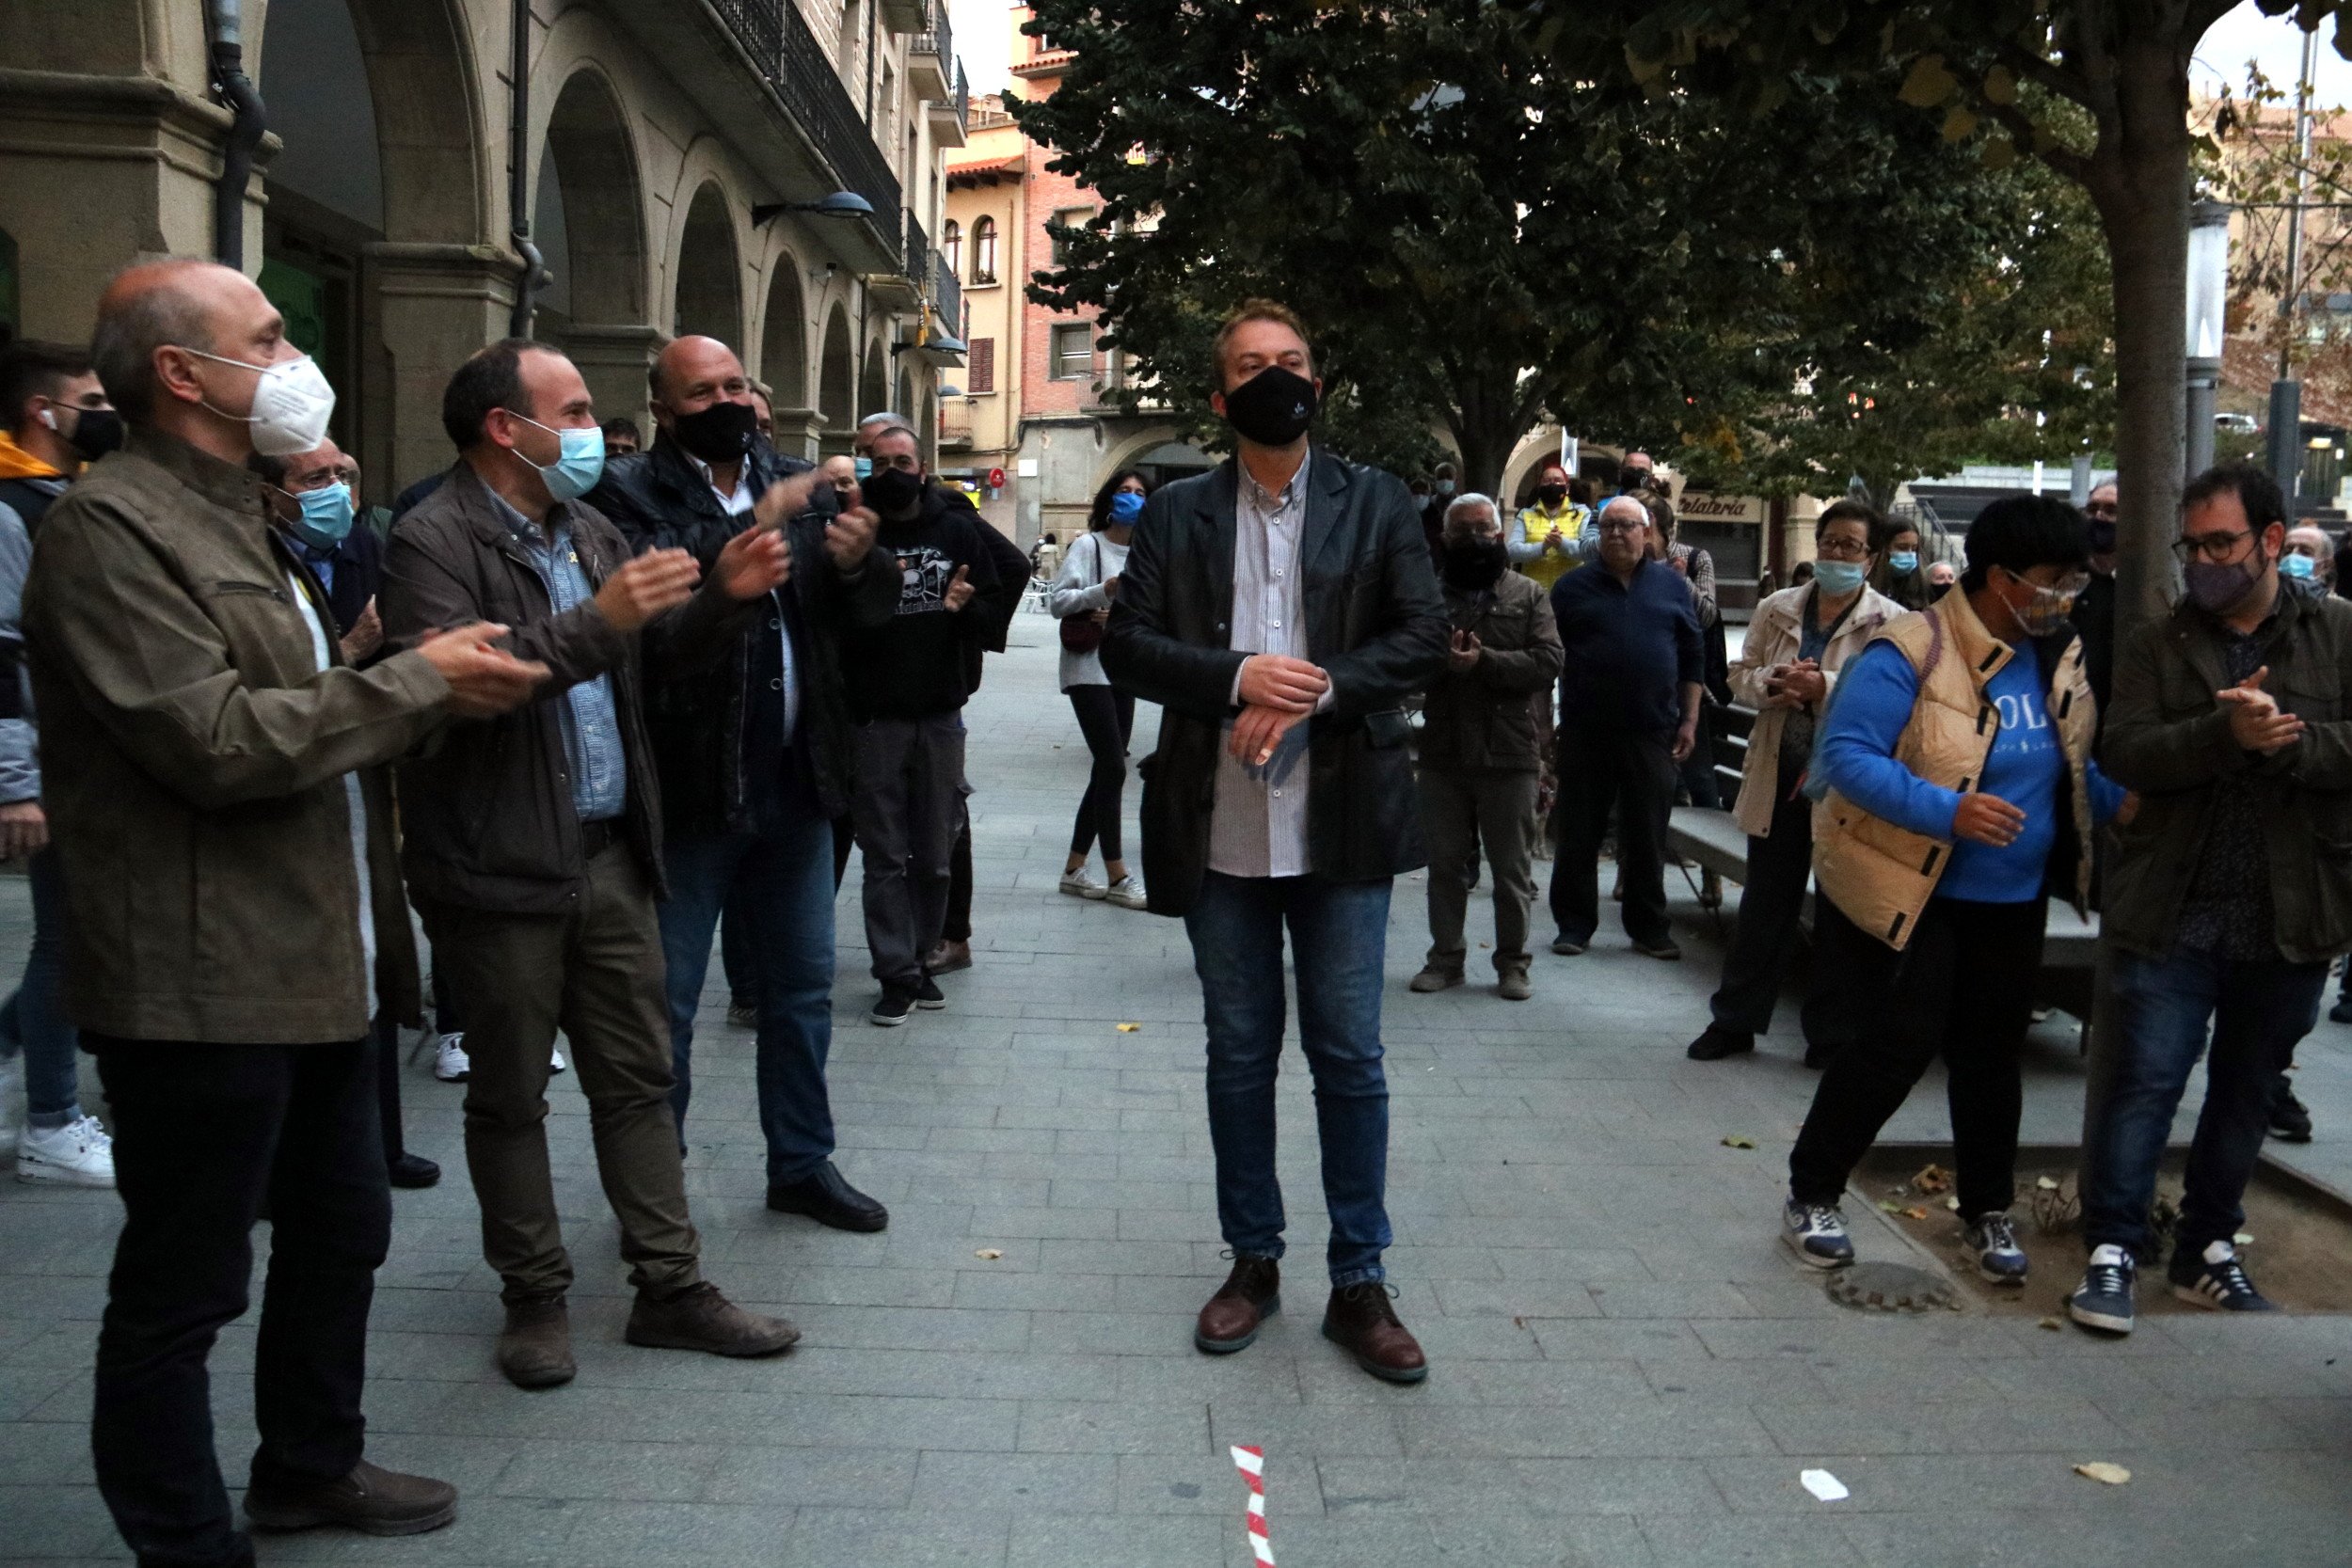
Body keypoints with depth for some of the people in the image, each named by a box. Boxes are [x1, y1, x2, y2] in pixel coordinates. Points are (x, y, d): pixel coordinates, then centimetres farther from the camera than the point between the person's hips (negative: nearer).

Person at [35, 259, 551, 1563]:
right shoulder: (107, 528, -15)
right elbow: (218, 740, -23)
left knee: (340, 1231, 22)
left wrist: (439, 676, 6)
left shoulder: (239, 517, 18)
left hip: (314, 964, 10)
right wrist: (417, 680, -14)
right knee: (181, 1293, 4)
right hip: (201, 988, -10)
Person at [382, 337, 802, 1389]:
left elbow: (664, 648, 18)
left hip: (609, 854, 7)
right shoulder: (435, 542, -11)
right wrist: (598, 622, -29)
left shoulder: (586, 531, 14)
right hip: (500, 868, -7)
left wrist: (726, 594, -1)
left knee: (638, 1078, 11)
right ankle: (535, 1297, 21)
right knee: (510, 1096, 8)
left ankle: (670, 1286, 19)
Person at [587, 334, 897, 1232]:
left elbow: (873, 612, 6)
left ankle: (803, 1163, 31)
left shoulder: (800, 488, 11)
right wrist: (754, 527, -29)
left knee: (801, 987, 16)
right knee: (666, 1004, 5)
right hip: (689, 789, -5)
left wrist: (857, 563, -15)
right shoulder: (630, 494, -5)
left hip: (796, 784, 5)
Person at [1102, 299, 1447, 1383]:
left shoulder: (1376, 504, 4)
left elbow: (1423, 637, -3)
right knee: (1239, 1056, 12)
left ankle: (1359, 1284, 15)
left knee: (1350, 1057, 4)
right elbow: (1126, 646, -1)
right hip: (1220, 832, 1)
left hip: (1342, 824, -1)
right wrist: (1237, 676, -16)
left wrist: (1313, 691, -16)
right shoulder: (1177, 514, 7)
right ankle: (1253, 1262, 26)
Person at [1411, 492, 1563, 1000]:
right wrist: (1444, 659, -20)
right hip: (1443, 750, 2)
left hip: (1508, 752, -2)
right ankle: (1445, 956, 20)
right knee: (1445, 861, 9)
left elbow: (1548, 663, -7)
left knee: (1512, 867, 5)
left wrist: (1484, 661, -18)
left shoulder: (1528, 595, 5)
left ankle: (1512, 962, 15)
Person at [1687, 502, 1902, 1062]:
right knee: (1764, 904, 12)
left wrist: (1827, 686, -24)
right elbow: (1741, 675, 11)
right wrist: (1771, 684, -10)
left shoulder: (1891, 622, -5)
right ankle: (1735, 1020, 21)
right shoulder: (1777, 610, 9)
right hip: (1780, 779, 4)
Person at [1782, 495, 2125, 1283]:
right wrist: (1947, 811, -33)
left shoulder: (2060, 657, 5)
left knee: (1991, 1055, 13)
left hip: (2011, 901, 7)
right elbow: (1845, 754, -23)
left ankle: (1987, 1213, 30)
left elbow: (2074, 765, 18)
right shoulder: (1910, 654, -19)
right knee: (1903, 1041, -8)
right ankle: (1811, 1196, 11)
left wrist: (2119, 800, -2)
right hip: (1906, 892, -7)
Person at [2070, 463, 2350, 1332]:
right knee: (2144, 1081, -4)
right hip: (2174, 912, -1)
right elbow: (2125, 752, -10)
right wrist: (2225, 733, -24)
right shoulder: (2156, 645, 3)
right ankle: (2113, 1251, 5)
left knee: (2247, 1090, 14)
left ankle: (2209, 1251, 27)